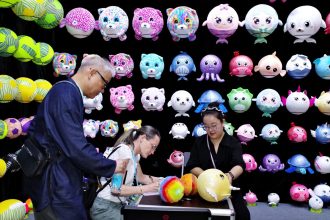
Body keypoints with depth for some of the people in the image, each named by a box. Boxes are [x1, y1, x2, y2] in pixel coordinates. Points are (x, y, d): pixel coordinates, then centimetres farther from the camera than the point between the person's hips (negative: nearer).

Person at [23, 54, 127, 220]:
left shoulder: (69, 93, 10)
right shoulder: (66, 93, -21)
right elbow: (75, 148, -26)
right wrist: (111, 166, -15)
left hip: (59, 178, 10)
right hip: (54, 182, -10)